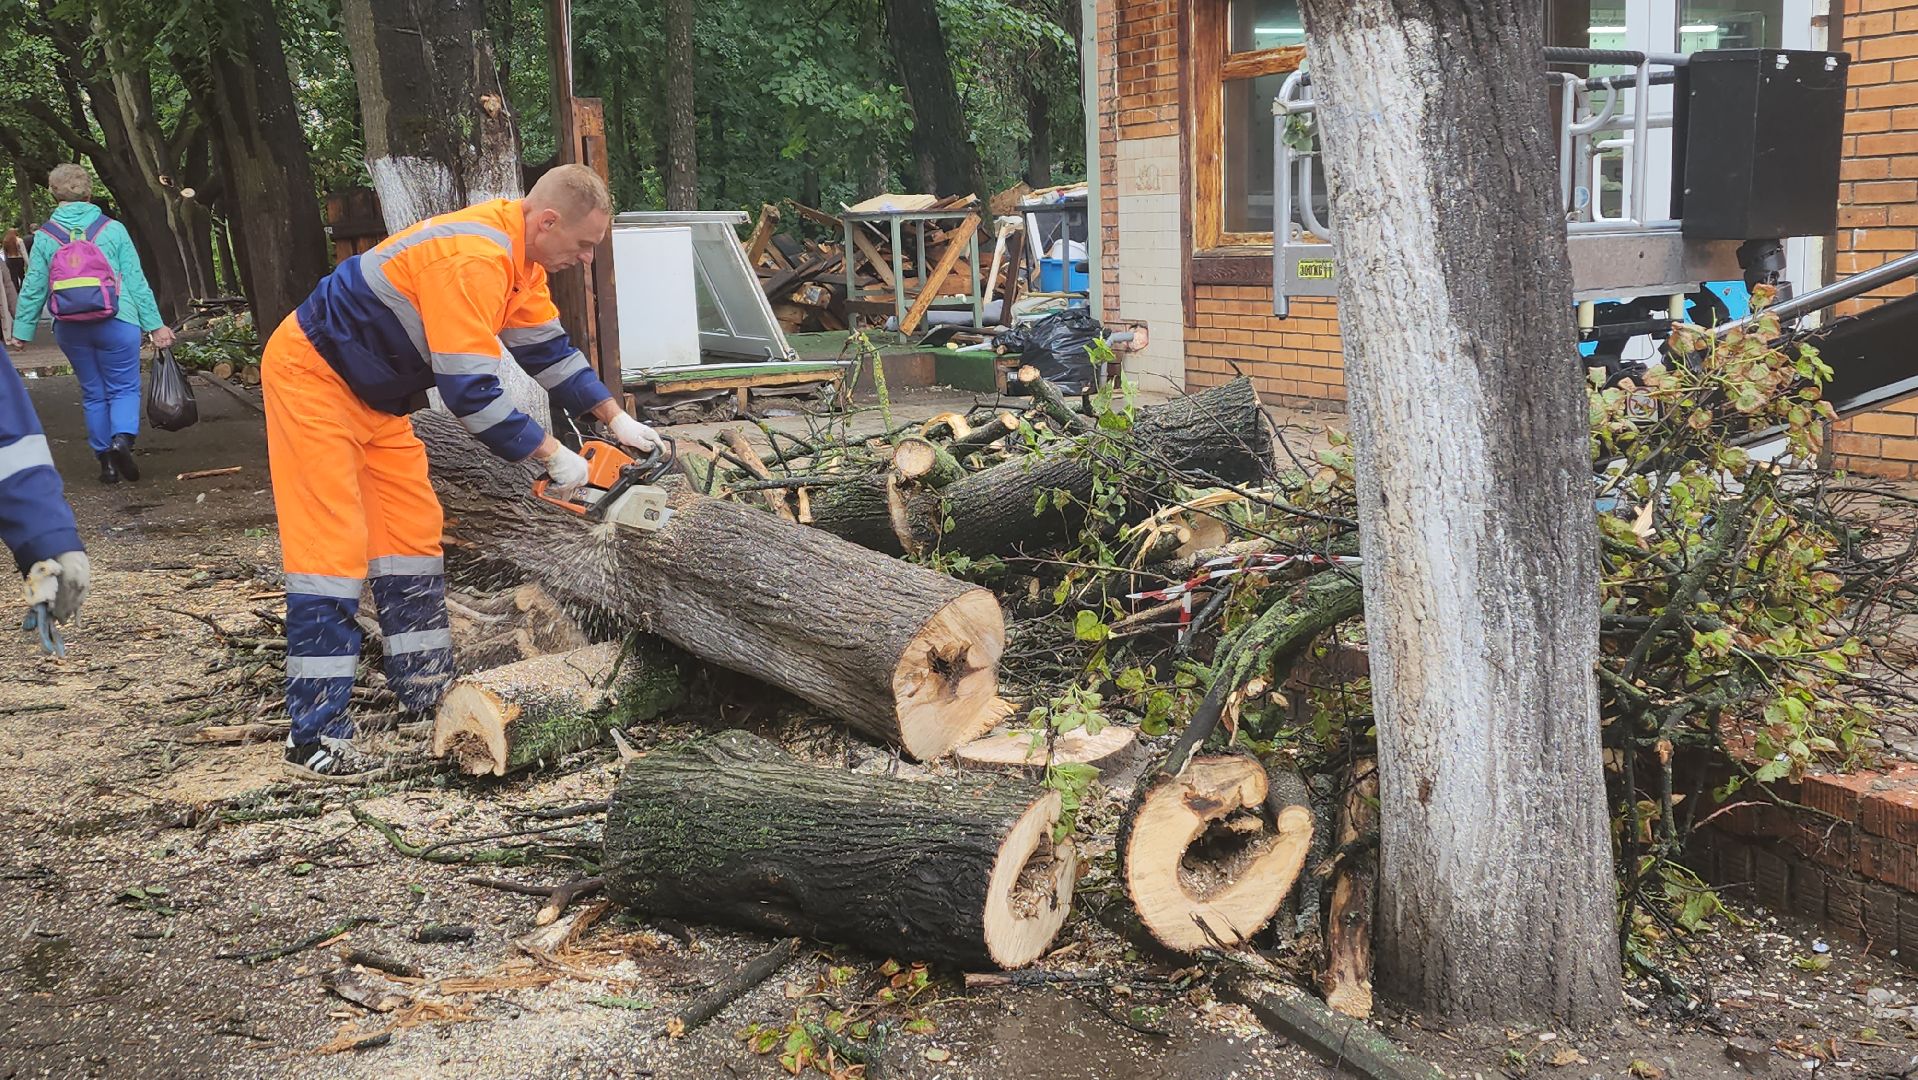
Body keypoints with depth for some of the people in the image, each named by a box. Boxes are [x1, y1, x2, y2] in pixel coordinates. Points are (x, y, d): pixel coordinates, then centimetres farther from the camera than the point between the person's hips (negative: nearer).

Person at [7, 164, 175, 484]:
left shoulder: (44, 236, 2)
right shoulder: (113, 230, -3)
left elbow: (33, 288, 3)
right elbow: (136, 281, -2)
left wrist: (22, 331, 11)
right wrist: (155, 325, 0)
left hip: (71, 330, 2)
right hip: (116, 325, -2)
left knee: (93, 393, 14)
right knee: (124, 388, 7)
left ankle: (106, 461, 13)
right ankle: (122, 437, -20)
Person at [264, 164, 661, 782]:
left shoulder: (518, 255, 1)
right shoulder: (472, 260, -30)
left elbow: (547, 348, 12)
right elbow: (470, 393, -32)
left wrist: (617, 419, 8)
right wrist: (554, 458, -23)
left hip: (374, 397, 10)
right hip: (312, 377, -10)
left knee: (412, 532, 10)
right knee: (333, 548, -13)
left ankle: (424, 686, 20)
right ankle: (315, 739, -10)